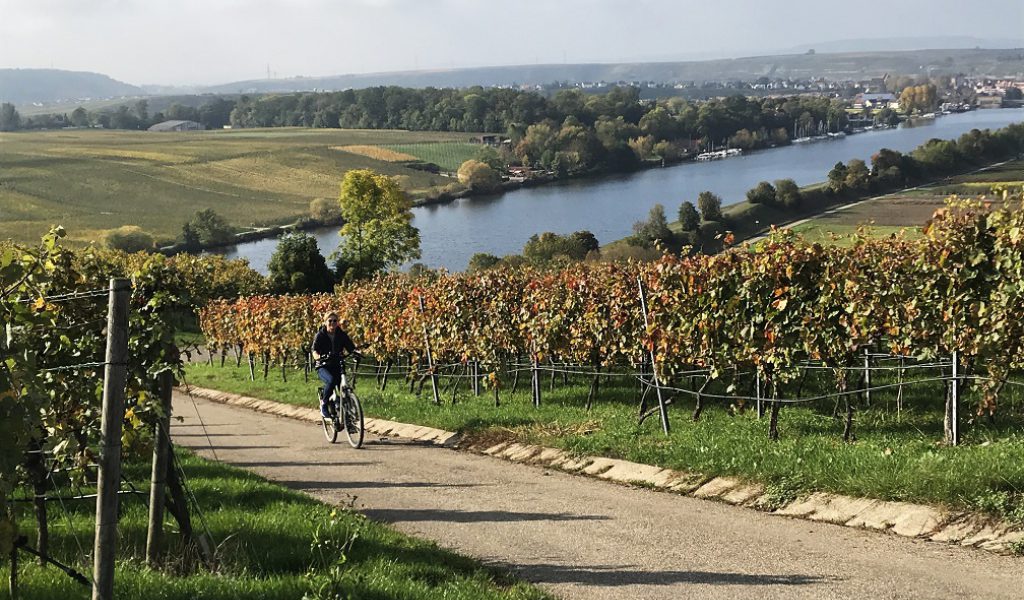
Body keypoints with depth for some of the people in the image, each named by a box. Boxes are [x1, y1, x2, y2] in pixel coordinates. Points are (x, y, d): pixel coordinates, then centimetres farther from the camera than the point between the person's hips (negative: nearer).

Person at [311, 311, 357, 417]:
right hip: (323, 367, -3)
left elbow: (351, 348, -5)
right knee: (331, 380, -34)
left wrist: (355, 353, -29)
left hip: (336, 366, 3)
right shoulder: (320, 335, -6)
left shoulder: (342, 335, 3)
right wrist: (320, 357, -40)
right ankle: (324, 405, -18)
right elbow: (314, 352, -17)